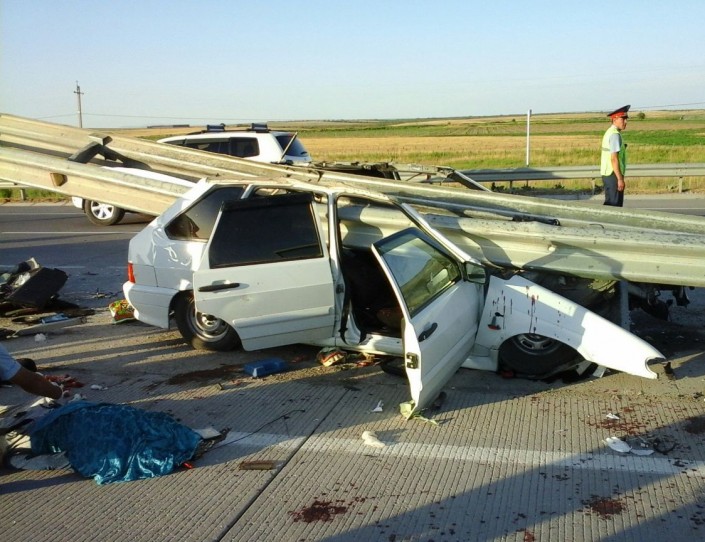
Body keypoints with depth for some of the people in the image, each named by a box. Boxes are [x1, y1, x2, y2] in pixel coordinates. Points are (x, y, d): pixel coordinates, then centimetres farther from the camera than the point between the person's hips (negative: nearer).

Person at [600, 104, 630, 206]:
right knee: (615, 206, -7)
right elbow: (614, 159, -21)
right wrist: (620, 179, -21)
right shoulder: (615, 134, -15)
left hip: (607, 174, 10)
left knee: (609, 204, 14)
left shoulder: (609, 132, 15)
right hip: (613, 175, -10)